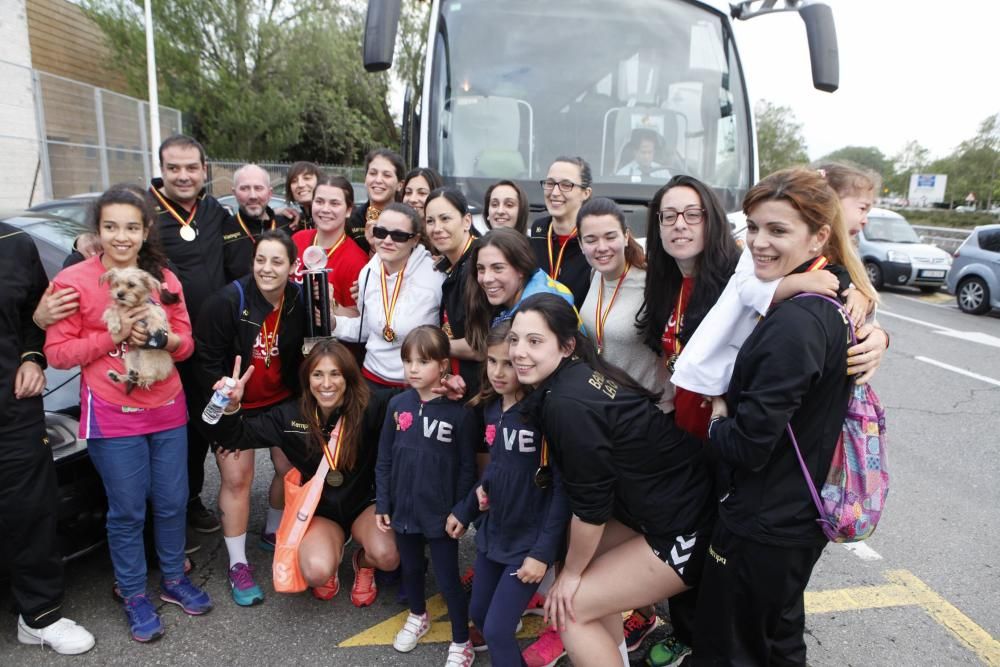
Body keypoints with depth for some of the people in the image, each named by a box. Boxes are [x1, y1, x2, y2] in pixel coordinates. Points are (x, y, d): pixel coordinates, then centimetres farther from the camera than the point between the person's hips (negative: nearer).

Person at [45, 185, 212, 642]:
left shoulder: (165, 278, 5)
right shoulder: (73, 280, -6)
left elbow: (186, 343, 6)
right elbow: (58, 352, -7)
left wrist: (161, 337, -16)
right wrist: (114, 335, -19)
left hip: (168, 408, 4)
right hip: (112, 416, -3)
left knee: (172, 501, 12)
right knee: (127, 511, 7)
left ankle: (174, 579, 33)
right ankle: (135, 597, 26)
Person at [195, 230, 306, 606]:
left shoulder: (300, 301, -10)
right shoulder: (228, 301, -20)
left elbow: (309, 349, 0)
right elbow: (208, 357, -14)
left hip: (282, 402, 4)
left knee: (291, 469, 9)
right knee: (237, 479, -2)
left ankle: (273, 533, 36)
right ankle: (238, 564, 13)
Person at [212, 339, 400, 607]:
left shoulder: (369, 408, -18)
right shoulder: (290, 416, -10)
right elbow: (238, 437, -5)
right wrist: (231, 406, -25)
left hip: (364, 504, -1)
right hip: (319, 512, 1)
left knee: (387, 556, -30)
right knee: (317, 572, -28)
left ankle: (364, 563, 11)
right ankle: (333, 555, 13)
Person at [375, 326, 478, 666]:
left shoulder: (459, 412, -17)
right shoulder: (397, 405, -5)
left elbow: (467, 467, -10)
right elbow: (384, 459, 2)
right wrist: (382, 504, 2)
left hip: (441, 513, -4)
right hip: (404, 508, 4)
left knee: (447, 578, 7)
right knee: (410, 568, 24)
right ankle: (418, 617, 51)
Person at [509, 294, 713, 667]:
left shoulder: (568, 402, -25)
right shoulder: (576, 375, 0)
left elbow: (590, 502, -17)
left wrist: (571, 573, -1)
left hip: (685, 528, -9)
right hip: (665, 506, 9)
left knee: (570, 608, -1)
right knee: (587, 564, 20)